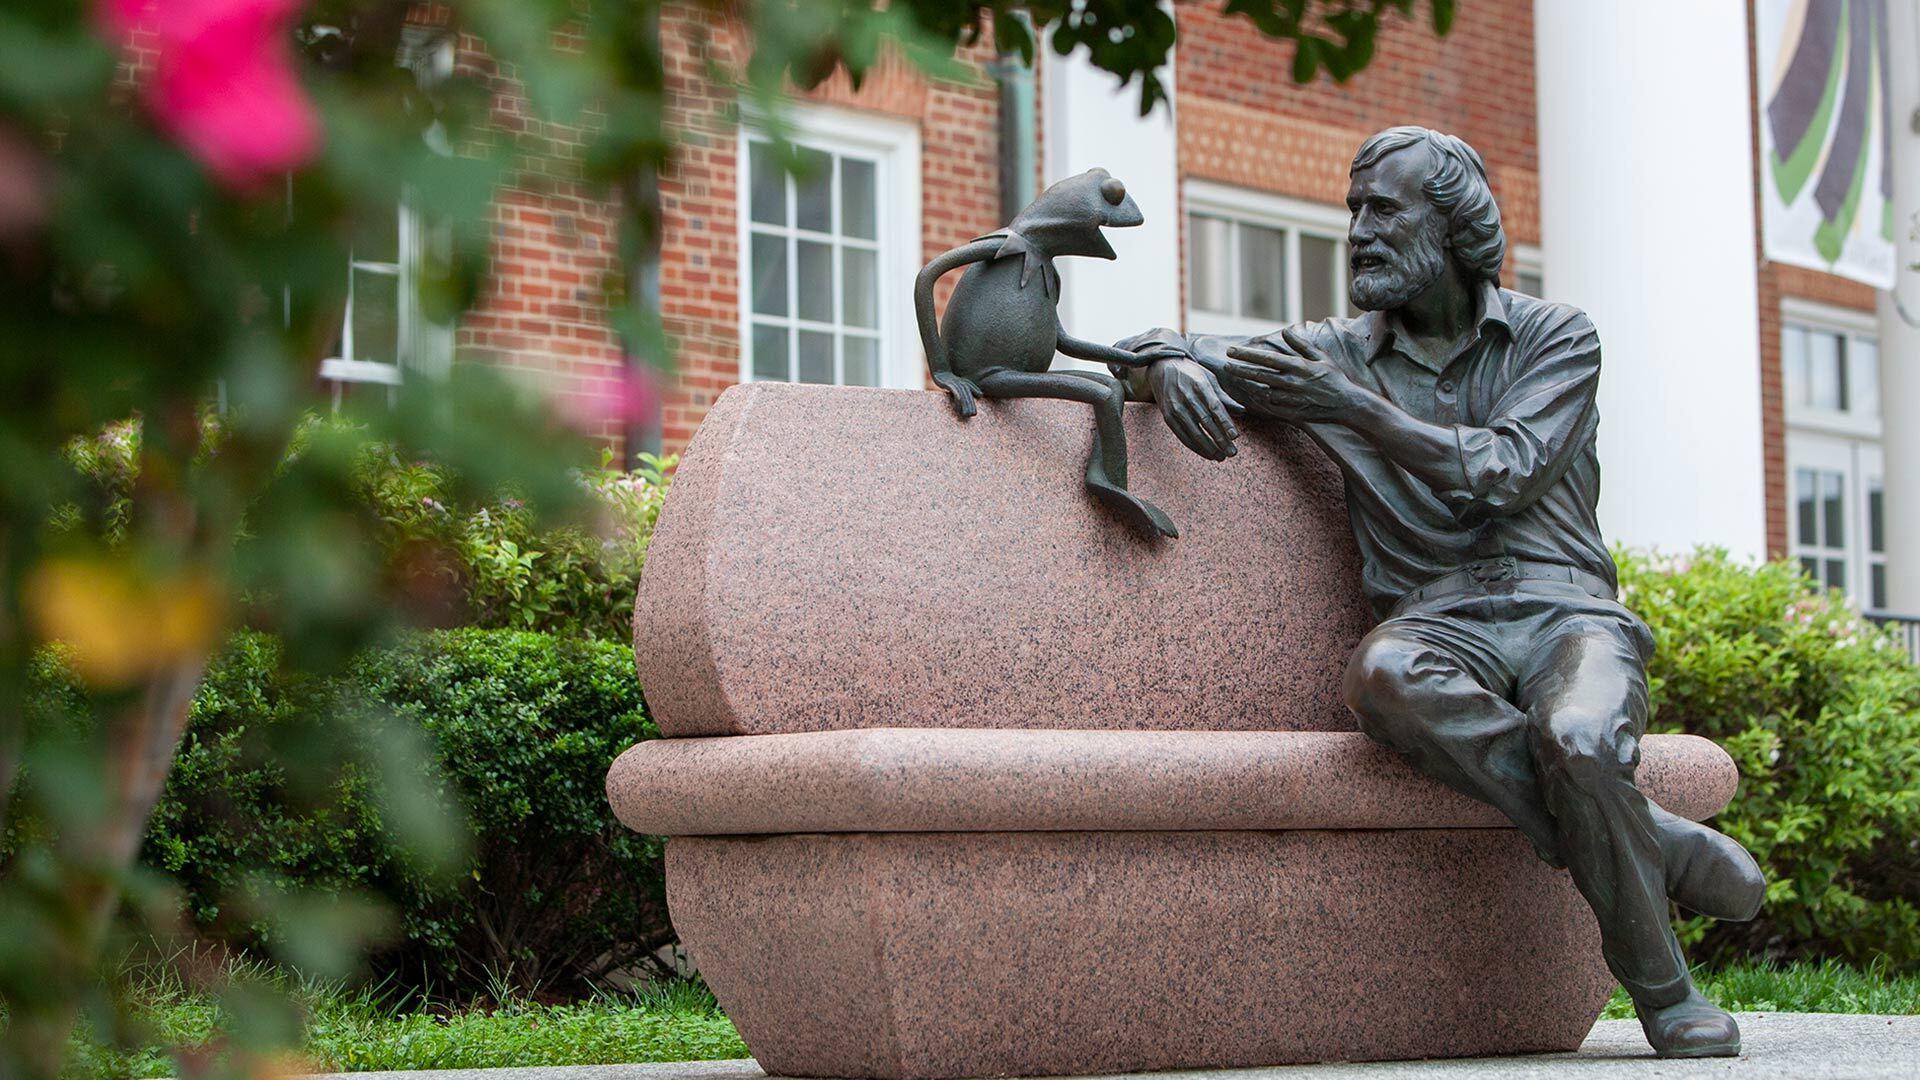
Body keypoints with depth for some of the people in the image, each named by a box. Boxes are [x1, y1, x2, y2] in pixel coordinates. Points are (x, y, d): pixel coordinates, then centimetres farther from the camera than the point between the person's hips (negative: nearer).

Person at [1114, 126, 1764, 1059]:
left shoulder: (1555, 338, 8)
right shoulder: (1334, 355, 15)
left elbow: (1504, 474, -9)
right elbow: (1150, 346, 17)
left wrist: (1350, 404, -15)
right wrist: (1173, 370, -9)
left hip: (1563, 606, -1)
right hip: (1437, 622, 1)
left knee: (1576, 740, -37)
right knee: (1381, 676, -38)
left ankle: (1664, 990, -12)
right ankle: (1653, 847, -24)